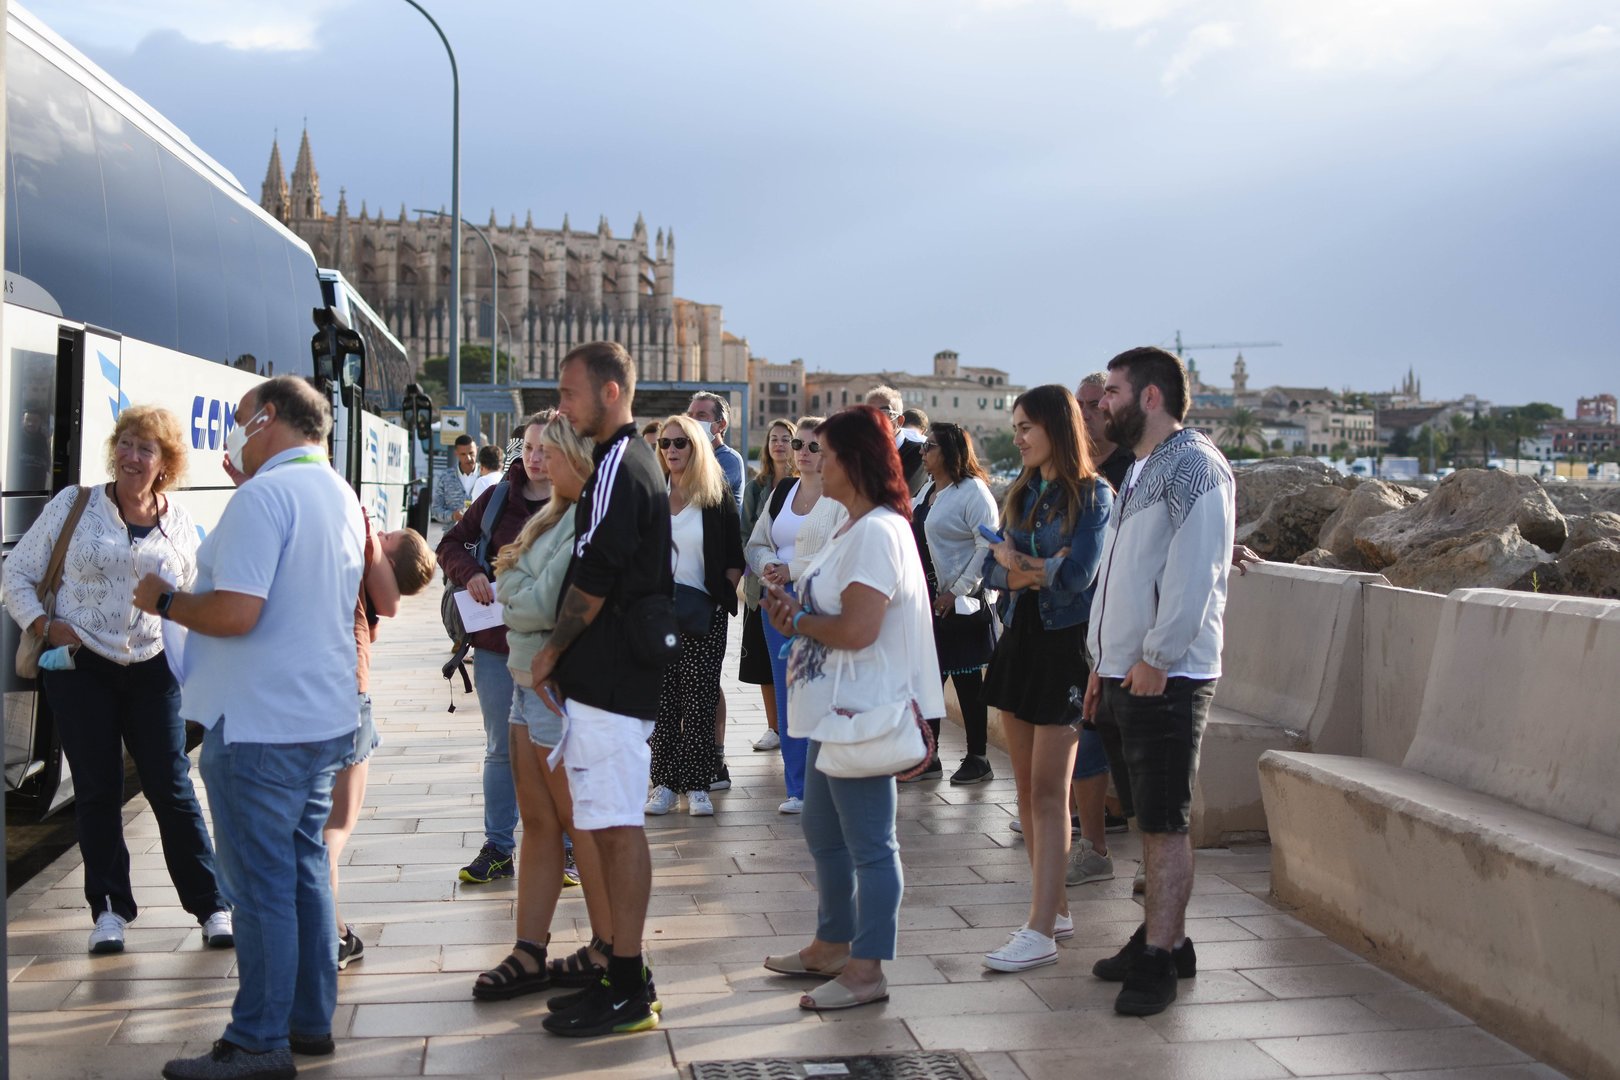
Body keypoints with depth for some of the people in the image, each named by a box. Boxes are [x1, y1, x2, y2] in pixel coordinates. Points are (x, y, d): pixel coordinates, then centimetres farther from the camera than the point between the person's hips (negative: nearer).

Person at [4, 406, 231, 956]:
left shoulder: (180, 524, 5)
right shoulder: (74, 505, 0)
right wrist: (44, 624, -11)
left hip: (151, 670, 1)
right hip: (79, 667, 0)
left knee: (172, 788, 1)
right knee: (97, 790, 5)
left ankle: (212, 907, 7)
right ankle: (109, 909, 17)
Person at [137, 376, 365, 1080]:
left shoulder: (265, 495, -16)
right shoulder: (340, 495, 13)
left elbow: (235, 612, -26)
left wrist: (163, 601, -7)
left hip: (259, 726, -9)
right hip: (324, 717, 9)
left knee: (261, 887, -1)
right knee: (304, 871, 17)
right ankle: (310, 1018, 25)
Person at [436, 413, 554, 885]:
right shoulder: (496, 498, 5)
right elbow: (452, 542, 13)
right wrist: (468, 573, -7)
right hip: (495, 641, 4)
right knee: (500, 748, 13)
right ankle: (497, 850, 24)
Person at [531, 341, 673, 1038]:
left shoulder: (618, 467, -15)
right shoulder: (634, 460, 17)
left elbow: (593, 581, -18)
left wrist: (551, 653, -5)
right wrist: (565, 659, 18)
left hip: (609, 676, -10)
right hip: (621, 672, 10)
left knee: (617, 826, -5)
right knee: (613, 826, 14)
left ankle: (627, 992, 1)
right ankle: (624, 975, 22)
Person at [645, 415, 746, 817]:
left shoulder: (718, 497, 1)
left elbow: (734, 559, 4)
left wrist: (723, 597, -8)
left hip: (704, 614, -2)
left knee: (699, 697, 0)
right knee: (662, 698, 4)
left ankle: (697, 784, 6)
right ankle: (665, 782, 10)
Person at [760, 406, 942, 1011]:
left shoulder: (877, 532, -18)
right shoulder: (854, 527, 16)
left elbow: (857, 629, -26)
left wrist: (796, 621, -9)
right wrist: (794, 611, 1)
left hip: (861, 712, -11)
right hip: (836, 709, 11)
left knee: (869, 844, -1)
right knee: (823, 833, 20)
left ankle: (867, 969, 7)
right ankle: (833, 945, 33)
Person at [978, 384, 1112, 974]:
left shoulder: (1092, 495, -8)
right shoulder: (1021, 493, 13)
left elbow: (1076, 575, -18)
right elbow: (993, 567, 5)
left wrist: (1018, 561, -4)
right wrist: (1036, 571, -15)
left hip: (1064, 647, -7)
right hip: (1019, 638, 7)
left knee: (1048, 791, -8)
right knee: (1027, 786, 9)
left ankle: (1040, 930, -6)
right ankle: (1056, 908, 20)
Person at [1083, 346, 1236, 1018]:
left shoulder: (1194, 466, -11)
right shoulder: (1140, 470, 19)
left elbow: (1194, 574, -19)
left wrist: (1155, 660, -19)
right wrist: (1104, 664, 19)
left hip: (1165, 679, -9)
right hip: (1125, 675, 9)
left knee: (1165, 823, -3)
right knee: (1149, 817, 14)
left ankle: (1158, 962, 2)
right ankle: (1164, 938, 24)